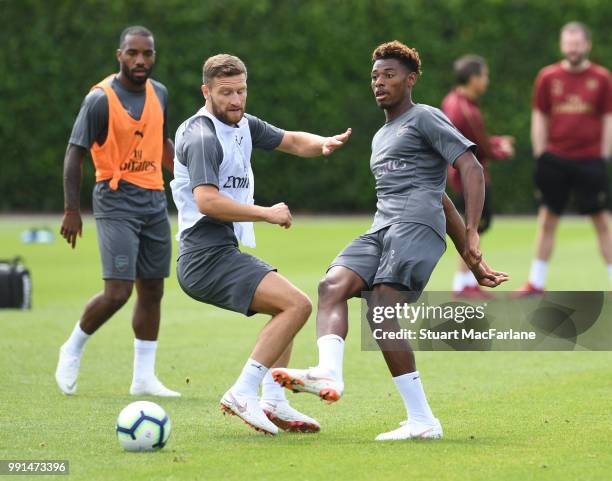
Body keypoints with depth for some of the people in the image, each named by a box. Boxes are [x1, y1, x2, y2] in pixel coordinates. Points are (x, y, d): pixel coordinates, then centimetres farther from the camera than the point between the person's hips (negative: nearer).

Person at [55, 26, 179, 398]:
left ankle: (144, 378, 14)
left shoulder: (159, 94, 8)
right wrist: (72, 210, -14)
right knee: (118, 292, -14)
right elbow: (75, 153, -10)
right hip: (116, 200, -7)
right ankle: (73, 350, 10)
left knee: (152, 291, 7)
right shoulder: (101, 99, -12)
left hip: (155, 200, 7)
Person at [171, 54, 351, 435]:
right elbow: (207, 201, -27)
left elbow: (292, 142, 19)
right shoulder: (202, 137, -16)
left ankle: (273, 403, 17)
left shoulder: (242, 125, 14)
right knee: (297, 304, -19)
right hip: (208, 258, -11)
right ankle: (243, 393, -18)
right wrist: (267, 213, -22)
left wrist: (324, 144, -3)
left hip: (224, 254, 11)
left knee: (287, 308, 25)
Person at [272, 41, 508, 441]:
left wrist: (471, 237, -14)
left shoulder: (426, 118, 8)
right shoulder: (381, 138, 33)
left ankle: (422, 420, -24)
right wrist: (472, 262, 28)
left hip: (416, 223, -8)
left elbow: (471, 169, -3)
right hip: (382, 228, 8)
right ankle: (329, 373, -44)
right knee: (333, 285, -20)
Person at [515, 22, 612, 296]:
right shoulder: (548, 77, 5)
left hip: (590, 161, -2)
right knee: (546, 221, 5)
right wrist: (540, 156, 2)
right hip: (555, 159, 2)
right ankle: (536, 283, 12)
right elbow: (539, 118, 7)